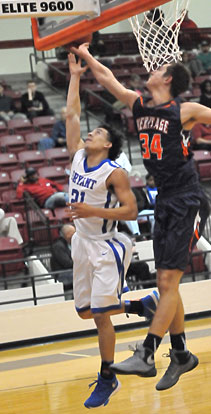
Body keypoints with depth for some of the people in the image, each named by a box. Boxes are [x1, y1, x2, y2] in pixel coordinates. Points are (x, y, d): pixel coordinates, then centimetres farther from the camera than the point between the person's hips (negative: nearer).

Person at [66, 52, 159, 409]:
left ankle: (107, 379, 6)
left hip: (106, 248, -7)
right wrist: (75, 76, 9)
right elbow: (71, 114, 9)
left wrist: (94, 211, -24)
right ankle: (140, 305, 35)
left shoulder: (114, 173, -12)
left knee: (100, 314, -6)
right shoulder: (77, 156, 5)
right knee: (85, 311, 13)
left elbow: (131, 211, -16)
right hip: (82, 243, 7)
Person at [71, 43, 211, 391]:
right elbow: (108, 78, 19)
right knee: (165, 284, 8)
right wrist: (85, 56, 25)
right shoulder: (139, 105, 9)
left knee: (168, 280, -11)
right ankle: (181, 355, 19)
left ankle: (145, 355, -15)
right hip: (164, 203, 7)